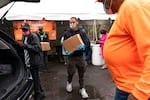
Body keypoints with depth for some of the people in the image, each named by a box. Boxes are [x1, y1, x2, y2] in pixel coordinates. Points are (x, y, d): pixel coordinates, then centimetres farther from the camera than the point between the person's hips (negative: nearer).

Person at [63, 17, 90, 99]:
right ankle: (69, 82, 37)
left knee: (81, 73, 7)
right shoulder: (67, 33, 1)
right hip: (72, 56, -1)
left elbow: (87, 41, -6)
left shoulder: (82, 32, 5)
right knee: (71, 72, 4)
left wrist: (83, 46, -28)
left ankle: (82, 89, 22)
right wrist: (67, 51, -22)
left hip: (80, 56, 1)